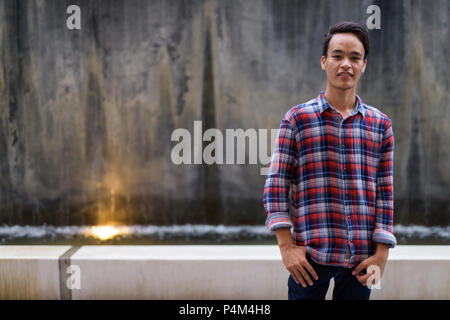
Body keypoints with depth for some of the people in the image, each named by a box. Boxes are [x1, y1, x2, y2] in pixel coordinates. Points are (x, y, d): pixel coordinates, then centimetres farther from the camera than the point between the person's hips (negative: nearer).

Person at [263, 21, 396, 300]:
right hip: (311, 256, -2)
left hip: (361, 259, 2)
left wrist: (382, 253, 0)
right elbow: (276, 183, 0)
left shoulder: (381, 125, 9)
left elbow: (385, 192, 7)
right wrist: (286, 245, -8)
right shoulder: (298, 118, 2)